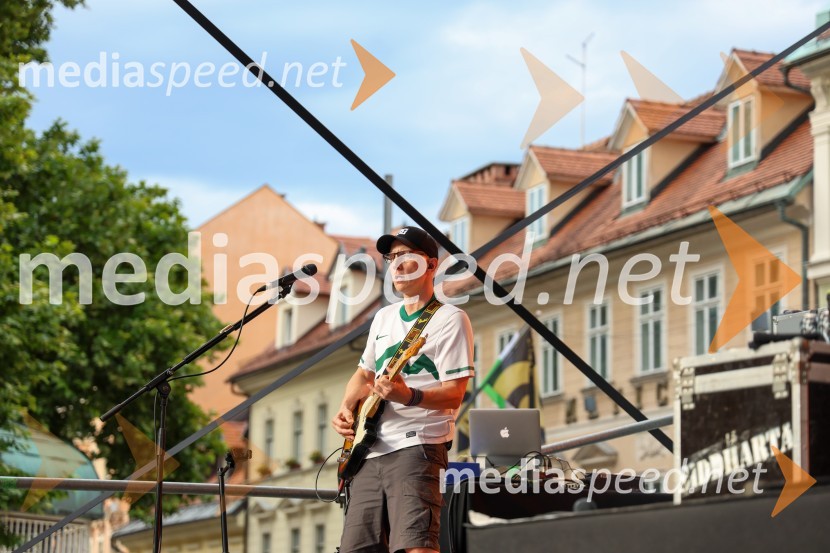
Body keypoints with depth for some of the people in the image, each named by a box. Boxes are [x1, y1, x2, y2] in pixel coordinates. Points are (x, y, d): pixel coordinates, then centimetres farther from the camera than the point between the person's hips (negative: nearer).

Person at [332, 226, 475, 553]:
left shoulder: (450, 319, -4)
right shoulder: (383, 318, 19)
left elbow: (454, 394, -10)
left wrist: (409, 396, -29)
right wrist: (346, 409, 8)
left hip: (417, 448, -8)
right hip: (369, 452, 8)